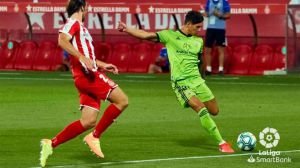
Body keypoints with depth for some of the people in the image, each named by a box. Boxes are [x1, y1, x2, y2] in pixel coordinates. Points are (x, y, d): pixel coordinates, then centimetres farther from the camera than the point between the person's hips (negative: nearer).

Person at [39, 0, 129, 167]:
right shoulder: (74, 23, -4)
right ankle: (95, 137, -8)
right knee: (122, 100, -11)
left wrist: (103, 65, 32)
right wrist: (83, 58, -30)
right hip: (87, 74, -10)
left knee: (88, 121, 5)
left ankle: (51, 144, 3)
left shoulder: (80, 27, 25)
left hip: (89, 75, 10)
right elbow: (62, 41, -23)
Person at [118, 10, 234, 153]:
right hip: (180, 83, -6)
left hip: (196, 79, 6)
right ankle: (221, 143, -18)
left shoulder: (198, 41, 12)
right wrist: (127, 29, -16)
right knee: (201, 108, -22)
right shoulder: (170, 36, -1)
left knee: (214, 111, 3)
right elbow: (147, 35, -7)